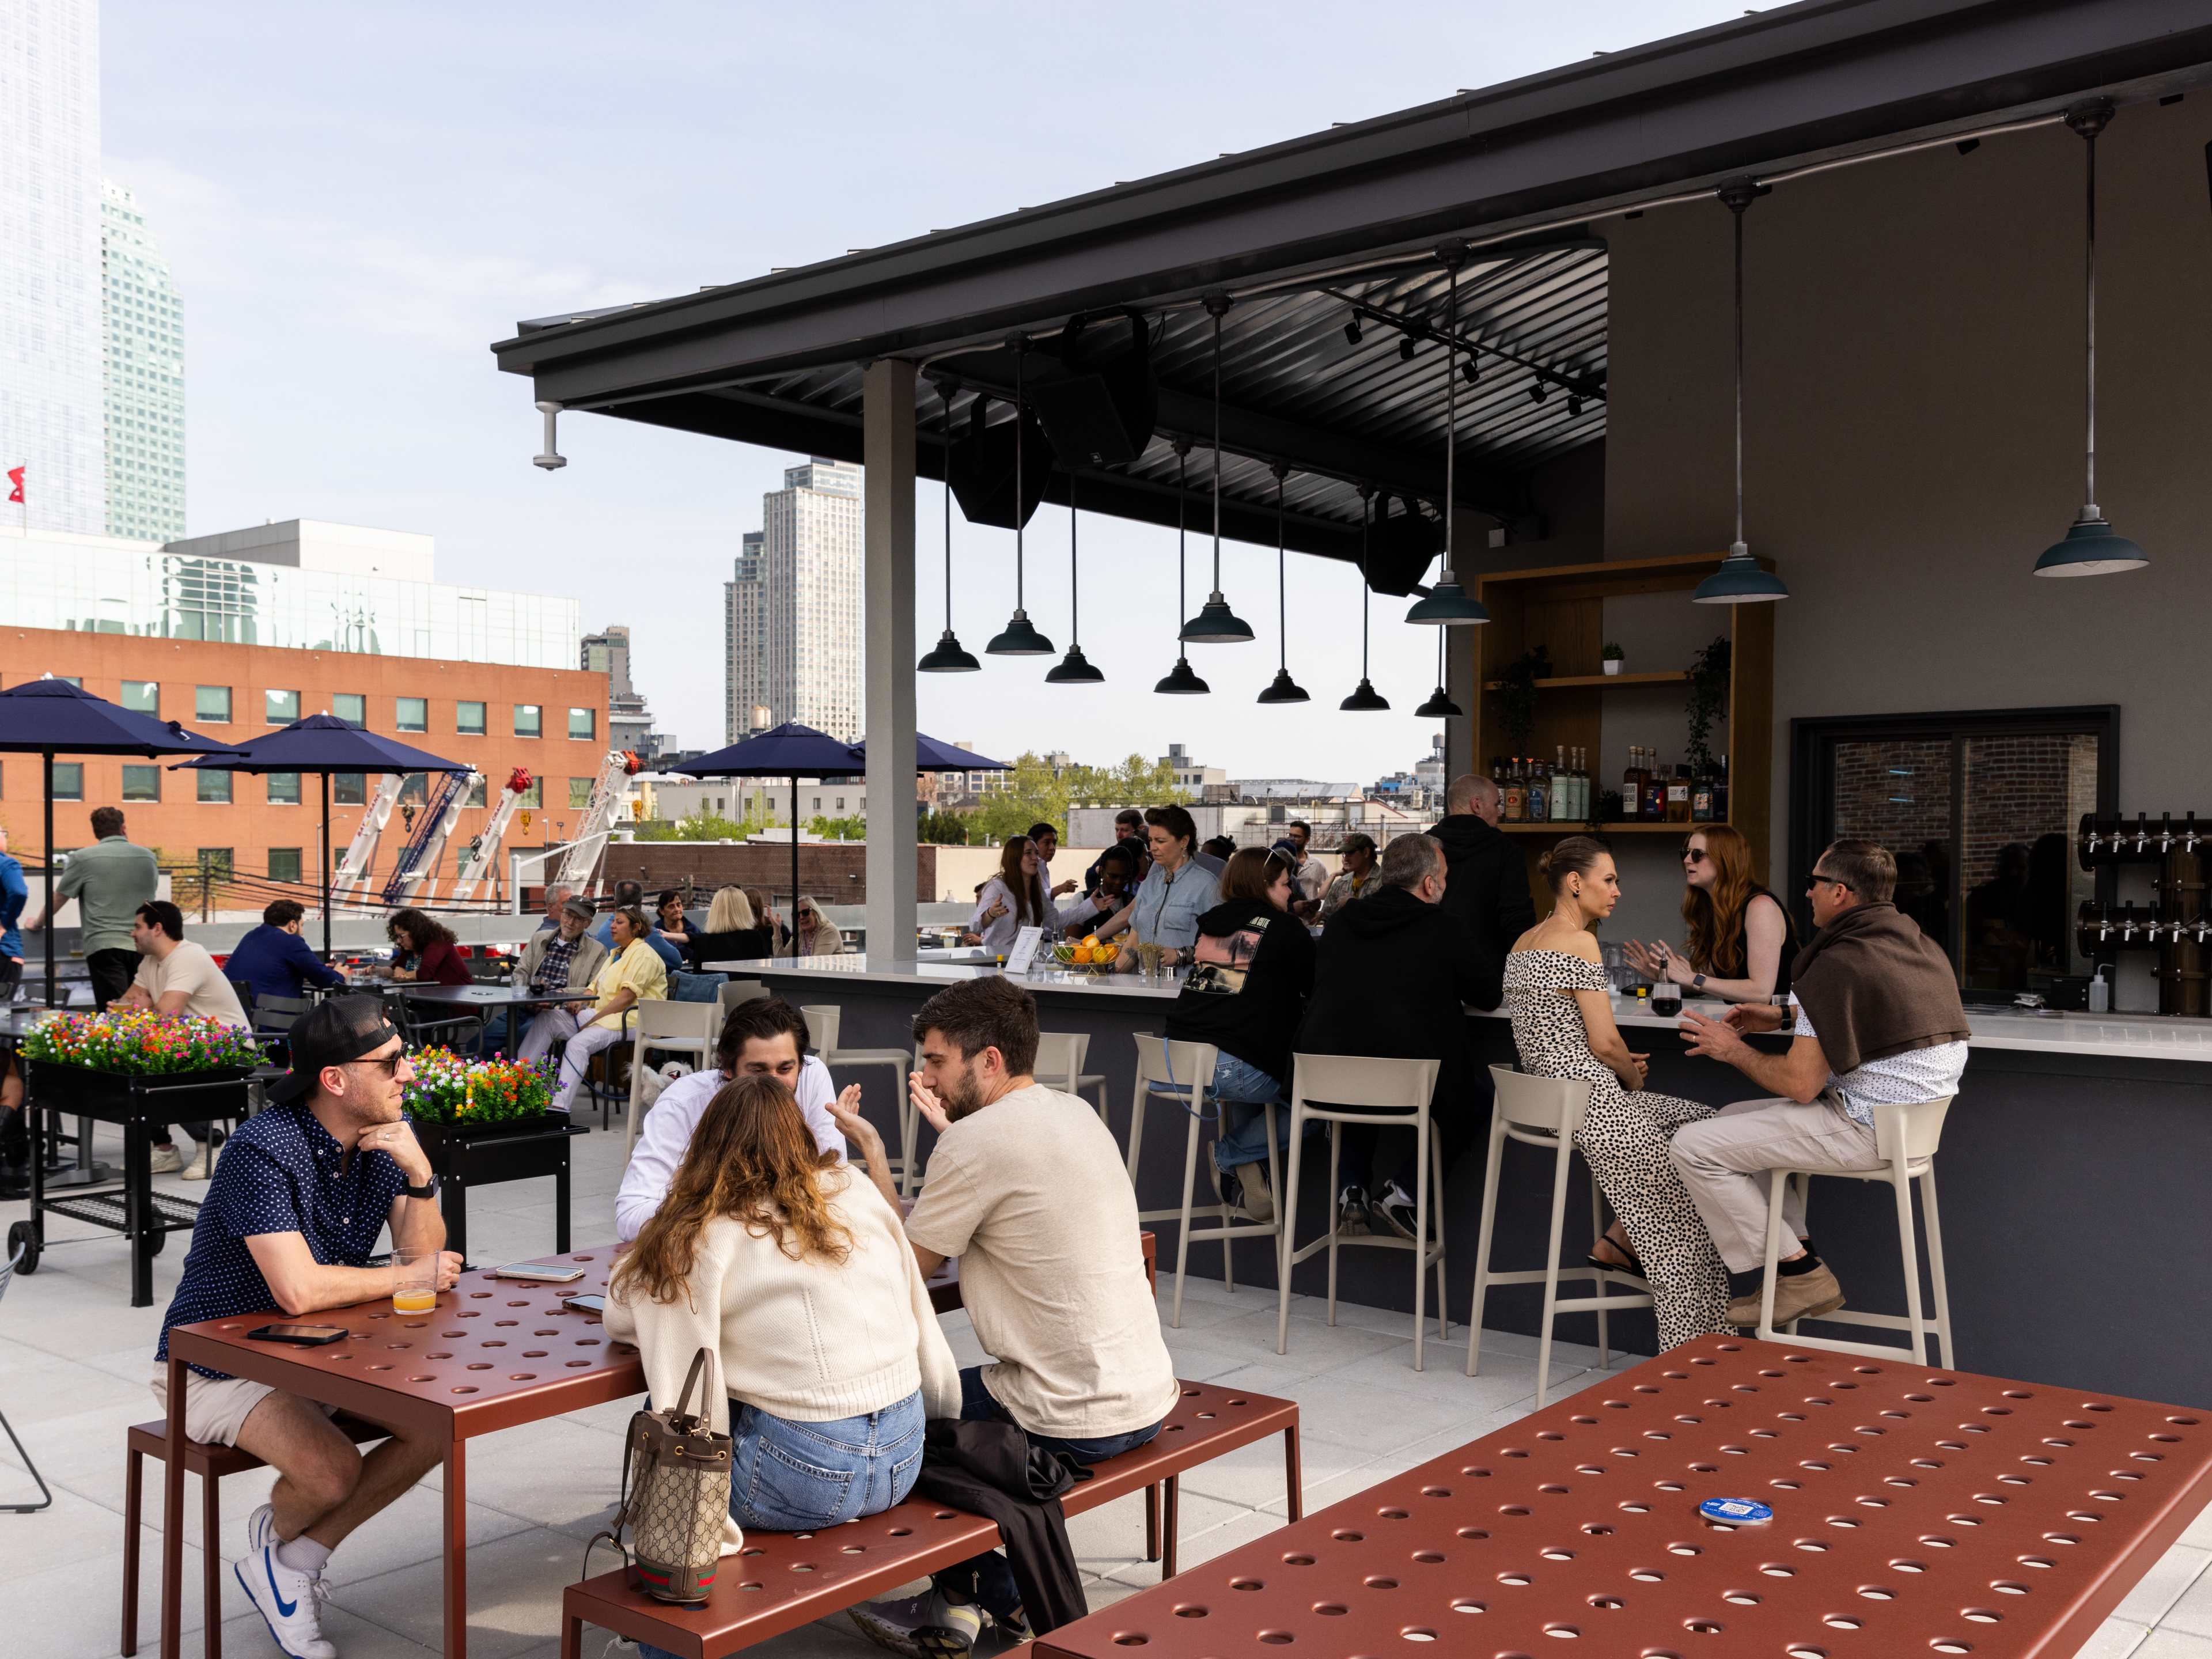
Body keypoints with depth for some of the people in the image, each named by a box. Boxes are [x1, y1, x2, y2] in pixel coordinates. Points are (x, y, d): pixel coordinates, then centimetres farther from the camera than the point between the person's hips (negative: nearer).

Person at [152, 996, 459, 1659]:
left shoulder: (386, 1133, -3)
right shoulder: (264, 1150, -27)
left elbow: (425, 1256, -6)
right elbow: (299, 1289, -35)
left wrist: (420, 1174, -24)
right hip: (216, 1362, -7)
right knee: (334, 1469, -28)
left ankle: (297, 1561, 6)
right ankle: (275, 1540, 9)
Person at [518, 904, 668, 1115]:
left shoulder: (643, 955, -6)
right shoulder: (616, 954, 25)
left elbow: (628, 996, -16)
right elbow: (595, 988, 21)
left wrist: (593, 1019, -17)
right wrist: (577, 1002, -2)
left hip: (628, 1021, -9)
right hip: (602, 1016, 9)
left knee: (579, 1042, -33)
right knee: (546, 1019, -6)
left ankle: (560, 1106, -39)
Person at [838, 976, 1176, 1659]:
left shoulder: (976, 1141, -18)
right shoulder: (1075, 1113, 7)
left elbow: (906, 1267, -8)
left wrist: (872, 1151, -1)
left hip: (1077, 1420, -8)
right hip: (1148, 1394, 9)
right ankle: (1003, 1602, 32)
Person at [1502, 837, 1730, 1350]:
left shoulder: (1524, 942, 14)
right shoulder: (1579, 941, -14)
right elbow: (1605, 1042, -15)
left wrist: (1621, 1064, 17)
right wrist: (1633, 1075, 5)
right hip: (1590, 1103, -9)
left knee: (1699, 1121, 20)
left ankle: (1619, 1242, 15)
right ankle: (1691, 1340, 6)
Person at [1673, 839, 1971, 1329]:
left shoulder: (1838, 965, -20)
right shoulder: (1920, 944, 9)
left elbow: (1799, 1084, -20)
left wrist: (1733, 1050, -3)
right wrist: (1783, 1017, 23)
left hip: (1866, 1130, -10)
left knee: (1695, 1146, -9)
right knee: (1733, 1119, 21)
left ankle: (1793, 1275, 1)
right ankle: (1800, 1257, 16)